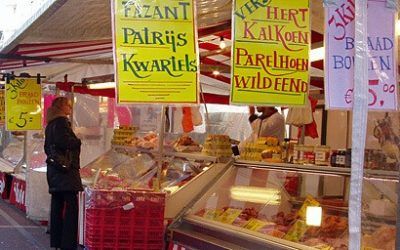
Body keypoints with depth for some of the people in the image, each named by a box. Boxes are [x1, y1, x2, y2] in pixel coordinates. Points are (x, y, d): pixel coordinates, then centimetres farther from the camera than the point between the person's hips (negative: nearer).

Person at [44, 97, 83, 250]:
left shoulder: (51, 124, 19)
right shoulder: (61, 121, -9)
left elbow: (47, 147, 23)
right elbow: (62, 141, -21)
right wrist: (77, 141, -7)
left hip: (54, 169, 10)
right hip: (65, 168, -10)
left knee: (57, 205, 11)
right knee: (71, 206, -10)